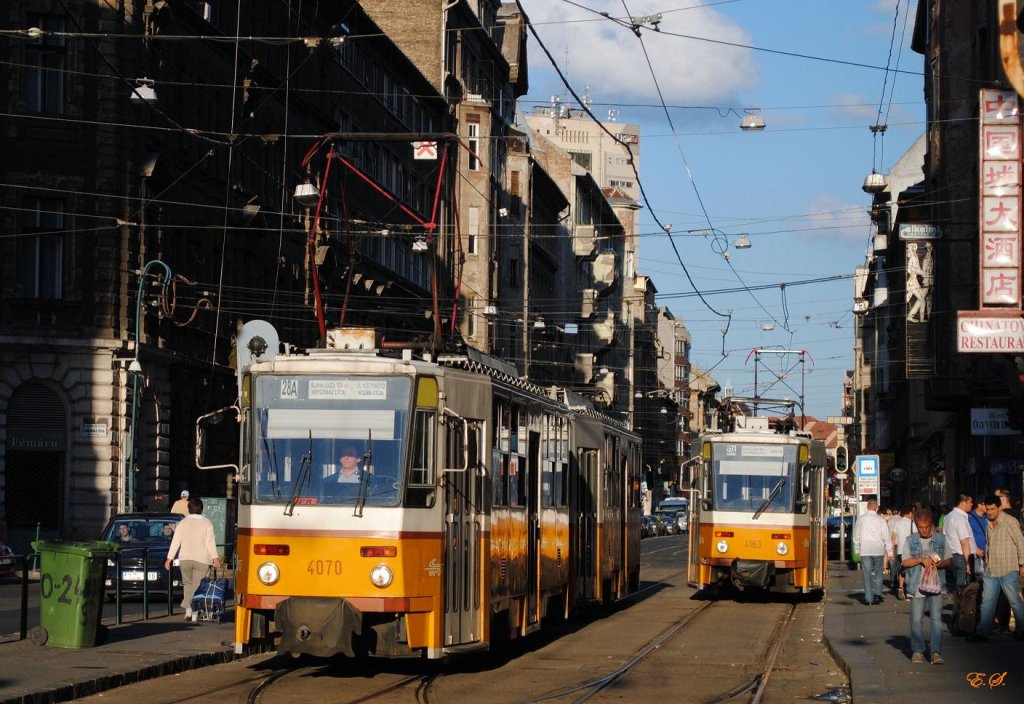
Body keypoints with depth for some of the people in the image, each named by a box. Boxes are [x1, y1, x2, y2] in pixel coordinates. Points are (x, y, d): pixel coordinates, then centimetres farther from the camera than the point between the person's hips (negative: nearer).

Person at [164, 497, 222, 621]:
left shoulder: (183, 522, 4)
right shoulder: (207, 523, 0)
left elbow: (175, 541, 3)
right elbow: (211, 542, -5)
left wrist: (169, 558, 6)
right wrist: (215, 557, -2)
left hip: (185, 559, 2)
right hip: (202, 560, -2)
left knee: (188, 584, 12)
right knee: (197, 586, 2)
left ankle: (188, 610, 2)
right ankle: (195, 611, -8)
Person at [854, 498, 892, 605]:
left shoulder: (861, 519, 0)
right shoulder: (880, 520, -6)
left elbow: (856, 536, 8)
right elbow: (886, 537, -3)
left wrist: (857, 550, 21)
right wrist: (890, 552, 5)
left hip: (865, 551, 1)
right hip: (878, 550, -1)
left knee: (867, 574, 4)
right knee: (878, 572, 15)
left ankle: (869, 598, 3)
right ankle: (877, 594, 1)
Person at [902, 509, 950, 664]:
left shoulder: (941, 539, 7)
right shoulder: (910, 540, 7)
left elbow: (949, 560, 10)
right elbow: (905, 562, 2)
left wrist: (941, 564, -12)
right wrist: (921, 560, -13)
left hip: (936, 585, 0)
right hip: (917, 586, 0)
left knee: (936, 618, -7)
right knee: (916, 620, 1)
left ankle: (936, 652, -5)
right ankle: (917, 651, 14)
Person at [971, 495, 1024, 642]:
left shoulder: (1010, 522, -6)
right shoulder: (988, 524, 11)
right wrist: (986, 561, 15)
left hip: (1008, 570, -6)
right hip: (991, 570, 6)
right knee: (987, 602, 5)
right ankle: (982, 633, 7)